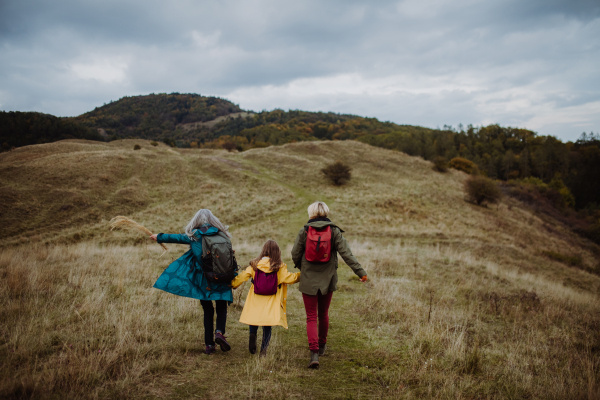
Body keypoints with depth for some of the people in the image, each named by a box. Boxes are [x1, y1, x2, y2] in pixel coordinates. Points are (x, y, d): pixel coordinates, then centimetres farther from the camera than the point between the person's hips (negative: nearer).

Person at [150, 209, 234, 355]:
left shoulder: (193, 236, -1)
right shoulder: (221, 235, 1)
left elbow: (176, 237, 10)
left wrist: (159, 237, 26)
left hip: (203, 281, 0)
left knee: (208, 311, 12)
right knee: (221, 309, 12)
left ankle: (209, 344, 9)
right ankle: (219, 332, -14)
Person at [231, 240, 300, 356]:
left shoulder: (255, 264, -1)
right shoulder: (279, 267, -7)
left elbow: (243, 276, 3)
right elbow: (289, 278, -8)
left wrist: (233, 284, 17)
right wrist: (301, 275, 6)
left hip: (255, 301, 1)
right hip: (271, 303, -1)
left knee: (254, 319, 18)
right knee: (267, 327, 7)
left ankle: (253, 334, -7)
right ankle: (264, 348, 1)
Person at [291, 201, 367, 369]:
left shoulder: (304, 231, -6)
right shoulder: (334, 231, -4)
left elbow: (295, 254, -2)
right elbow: (346, 254, -10)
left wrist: (301, 268, 18)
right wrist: (360, 271, -8)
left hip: (308, 280, -2)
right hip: (327, 280, 2)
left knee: (311, 317, 3)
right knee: (323, 315, 20)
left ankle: (314, 353, -10)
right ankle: (322, 345, 38)